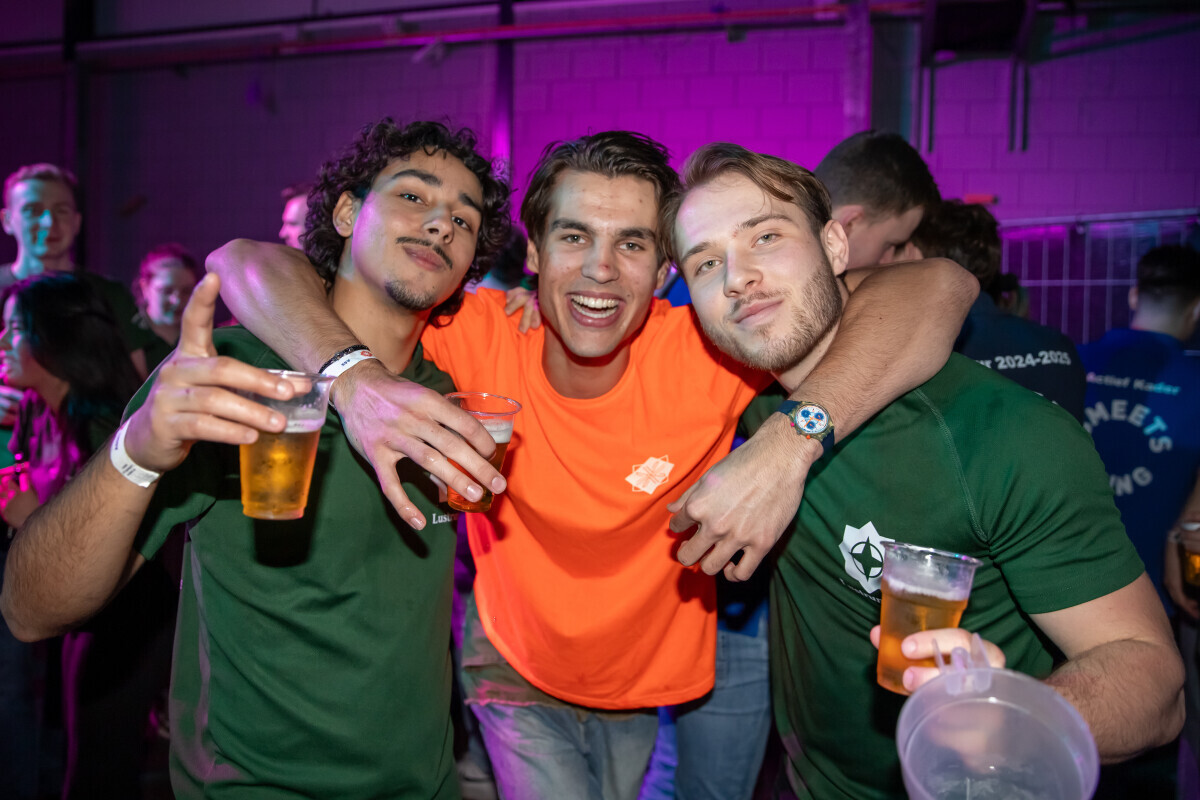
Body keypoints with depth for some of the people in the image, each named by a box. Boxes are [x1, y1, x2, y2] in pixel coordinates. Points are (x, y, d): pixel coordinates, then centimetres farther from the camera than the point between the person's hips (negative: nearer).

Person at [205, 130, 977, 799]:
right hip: (518, 673, -1)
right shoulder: (482, 337, -23)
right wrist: (355, 377, -45)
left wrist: (790, 440, -44)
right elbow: (244, 260, -24)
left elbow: (939, 285, -30)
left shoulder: (699, 353, -24)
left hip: (651, 680, 2)